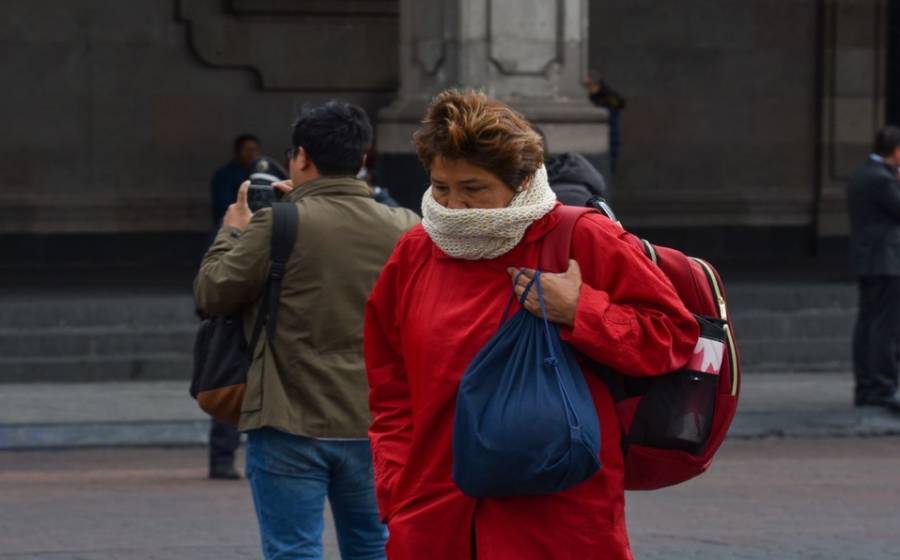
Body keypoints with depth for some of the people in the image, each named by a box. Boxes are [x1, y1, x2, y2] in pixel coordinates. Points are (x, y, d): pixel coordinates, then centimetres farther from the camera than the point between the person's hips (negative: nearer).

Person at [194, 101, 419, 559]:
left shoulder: (277, 226, -13)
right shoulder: (402, 229, 0)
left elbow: (210, 293, -3)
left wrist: (232, 232, 14)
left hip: (291, 425, -4)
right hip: (372, 423, 4)